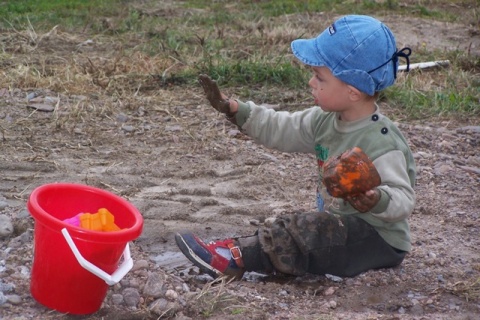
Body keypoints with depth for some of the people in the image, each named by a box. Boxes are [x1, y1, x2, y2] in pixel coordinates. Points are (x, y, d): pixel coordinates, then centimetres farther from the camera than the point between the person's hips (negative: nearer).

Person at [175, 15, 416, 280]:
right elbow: (281, 129, 13)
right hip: (338, 226, 10)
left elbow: (403, 199, -27)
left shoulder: (380, 143, -24)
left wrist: (377, 200, -48)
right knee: (287, 227, -5)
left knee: (296, 233, -24)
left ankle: (237, 258, -23)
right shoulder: (326, 121, 4)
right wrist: (235, 110, 6)